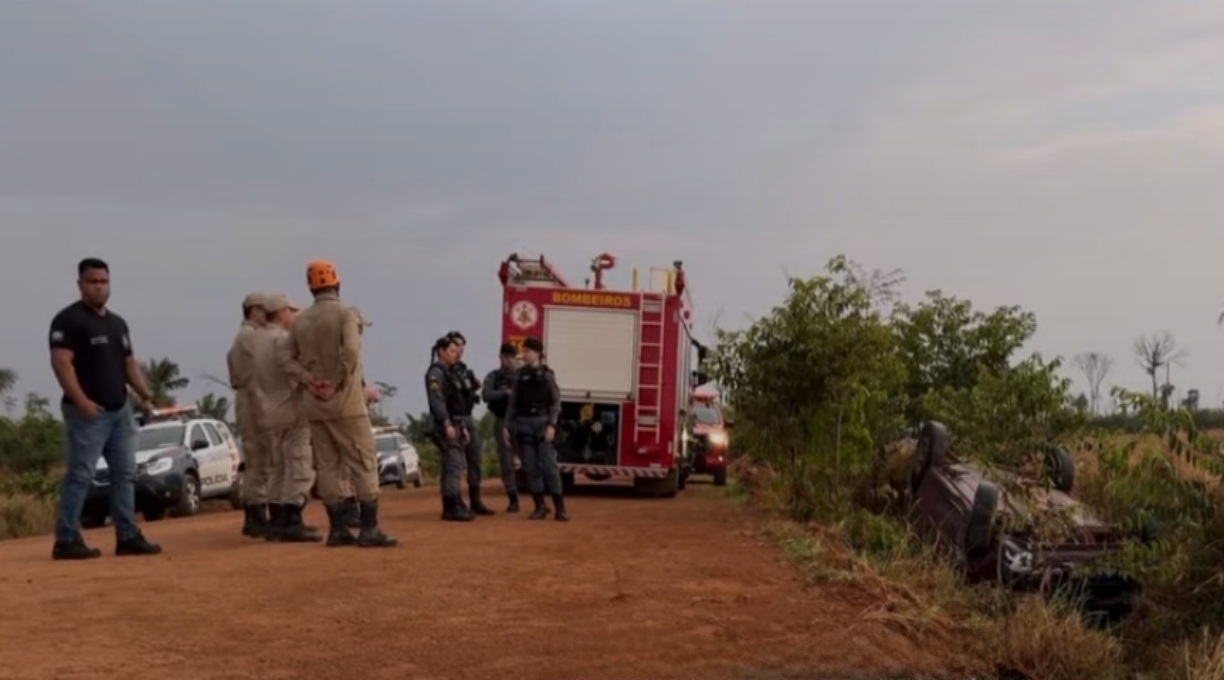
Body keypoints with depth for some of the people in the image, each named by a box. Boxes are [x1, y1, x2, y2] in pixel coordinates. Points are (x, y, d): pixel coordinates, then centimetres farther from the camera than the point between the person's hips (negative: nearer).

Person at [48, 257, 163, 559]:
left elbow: (129, 362, 20)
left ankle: (127, 536, 12)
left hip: (120, 409, 8)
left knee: (125, 474, 8)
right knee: (80, 475, -8)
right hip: (88, 412, -8)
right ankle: (66, 540, -3)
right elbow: (61, 363, -17)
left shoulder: (118, 323, 17)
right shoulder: (69, 319, -8)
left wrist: (144, 394, 4)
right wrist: (80, 401, -26)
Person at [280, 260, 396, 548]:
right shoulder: (345, 312, -7)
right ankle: (369, 529, -8)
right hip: (345, 402, -6)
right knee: (364, 463, -3)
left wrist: (309, 381, -6)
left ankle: (337, 528, 9)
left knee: (327, 466, 9)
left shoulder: (300, 319, 10)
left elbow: (286, 359, 3)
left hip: (315, 404, 6)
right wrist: (340, 384, -12)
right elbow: (350, 351, -21)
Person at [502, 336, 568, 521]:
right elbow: (513, 402, 10)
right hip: (523, 424, 3)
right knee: (531, 467, 1)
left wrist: (552, 425, -13)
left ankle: (560, 507, -6)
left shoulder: (546, 374, 0)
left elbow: (555, 402, -3)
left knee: (549, 465, -8)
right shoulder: (520, 375, 9)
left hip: (542, 422, -3)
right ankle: (540, 506, 8)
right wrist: (507, 426, 4)